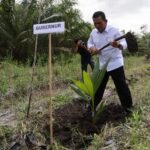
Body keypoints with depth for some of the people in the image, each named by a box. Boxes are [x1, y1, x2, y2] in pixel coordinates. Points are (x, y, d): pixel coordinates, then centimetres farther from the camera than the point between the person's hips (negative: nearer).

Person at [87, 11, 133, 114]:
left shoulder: (114, 31, -15)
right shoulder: (93, 32, 1)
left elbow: (124, 44, -20)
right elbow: (89, 43, 16)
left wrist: (118, 45, -44)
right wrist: (92, 48, -9)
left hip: (115, 64, -4)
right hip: (102, 65, 5)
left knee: (121, 86, 1)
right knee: (98, 87, 14)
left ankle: (128, 106, 16)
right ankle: (92, 106, 28)